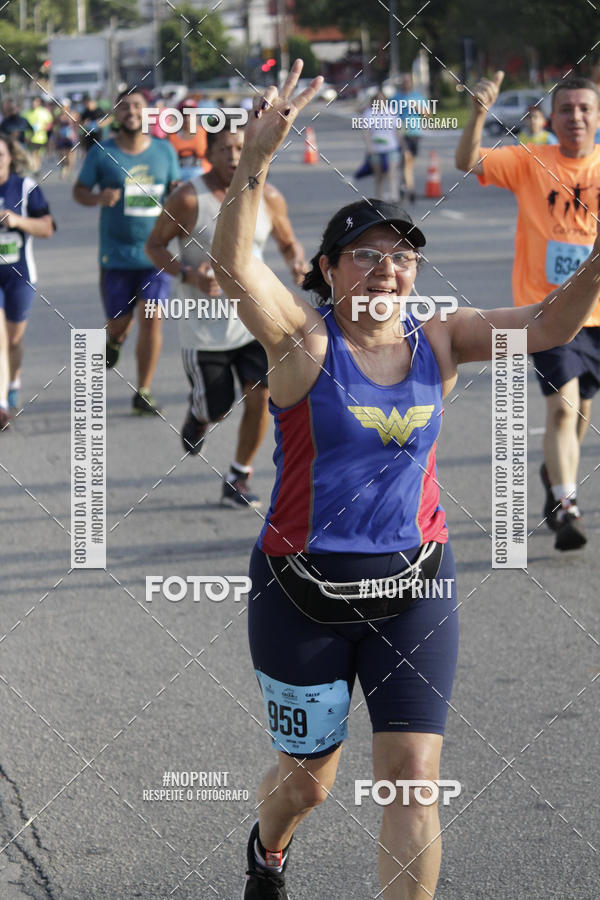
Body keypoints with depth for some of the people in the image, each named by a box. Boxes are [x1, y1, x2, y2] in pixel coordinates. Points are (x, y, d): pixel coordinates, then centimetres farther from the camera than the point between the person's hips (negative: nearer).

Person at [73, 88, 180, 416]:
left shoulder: (165, 151, 5)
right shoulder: (101, 153, -2)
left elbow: (177, 189, 17)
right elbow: (79, 191, 3)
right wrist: (99, 198, -18)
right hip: (116, 253, -1)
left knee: (151, 321, -6)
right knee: (119, 321, 6)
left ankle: (143, 393, 4)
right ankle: (114, 340, 46)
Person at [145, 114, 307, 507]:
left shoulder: (268, 197, -2)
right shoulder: (189, 199, -13)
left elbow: (288, 242, 13)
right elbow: (155, 245, -4)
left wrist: (297, 263, -11)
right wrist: (187, 274, -21)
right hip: (204, 325, -3)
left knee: (261, 396, -11)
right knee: (216, 410, 5)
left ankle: (239, 478, 8)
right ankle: (197, 414, 44)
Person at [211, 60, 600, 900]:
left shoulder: (438, 342, -1)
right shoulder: (304, 340, -11)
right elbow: (234, 263, -28)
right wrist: (255, 162, -43)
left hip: (415, 590, 2)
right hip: (303, 595, -2)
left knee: (413, 779, -6)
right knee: (308, 779, 15)